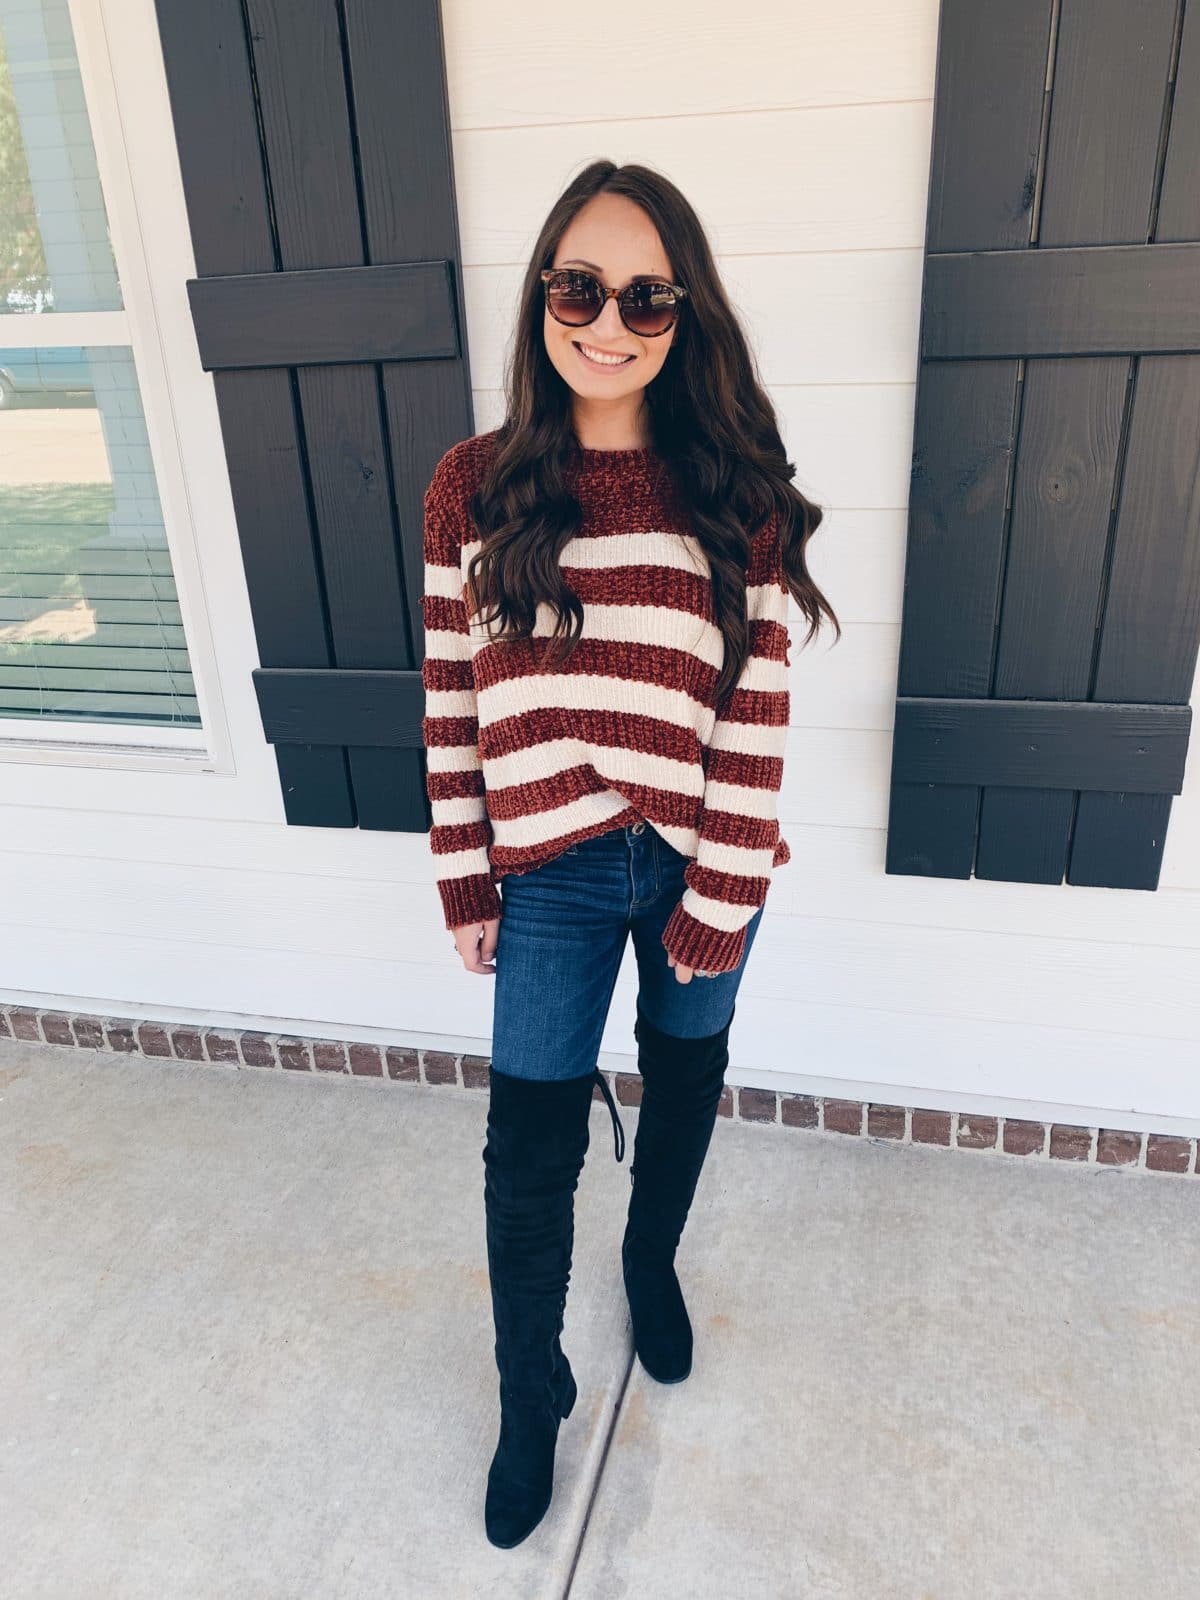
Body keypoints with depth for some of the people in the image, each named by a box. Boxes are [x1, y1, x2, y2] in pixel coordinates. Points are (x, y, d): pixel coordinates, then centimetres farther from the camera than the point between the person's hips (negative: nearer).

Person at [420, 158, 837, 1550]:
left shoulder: (734, 489, -7)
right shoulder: (472, 485, -5)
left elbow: (756, 703, -8)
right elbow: (453, 699, -2)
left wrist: (721, 899, -10)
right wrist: (466, 883, 0)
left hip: (696, 863, 1)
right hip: (554, 874, 0)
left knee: (684, 1081, 23)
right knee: (529, 1156, 8)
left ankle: (653, 1262, 54)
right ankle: (531, 1398, 35)